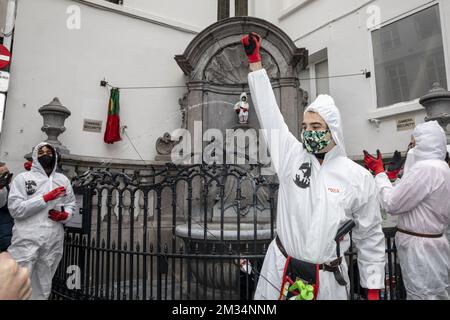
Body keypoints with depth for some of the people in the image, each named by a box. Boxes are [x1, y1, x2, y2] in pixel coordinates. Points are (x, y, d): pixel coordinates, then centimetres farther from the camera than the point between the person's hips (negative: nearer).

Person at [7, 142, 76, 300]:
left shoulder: (63, 180, 13)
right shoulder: (23, 178, 0)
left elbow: (71, 204, 15)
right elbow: (15, 209, -9)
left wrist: (65, 215, -7)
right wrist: (46, 198, -14)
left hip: (54, 242, 4)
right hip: (27, 241, -4)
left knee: (43, 288, 15)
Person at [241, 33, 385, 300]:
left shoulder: (359, 177, -7)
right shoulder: (292, 156, -5)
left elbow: (370, 237, 1)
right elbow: (269, 112, -6)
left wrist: (373, 289, 3)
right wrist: (255, 59, -6)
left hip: (328, 280, -1)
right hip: (280, 272, 1)